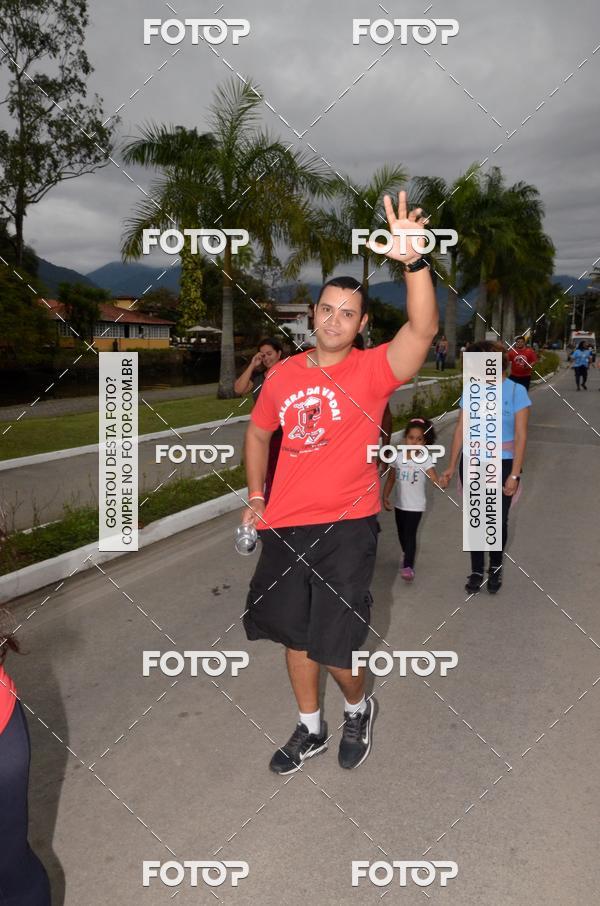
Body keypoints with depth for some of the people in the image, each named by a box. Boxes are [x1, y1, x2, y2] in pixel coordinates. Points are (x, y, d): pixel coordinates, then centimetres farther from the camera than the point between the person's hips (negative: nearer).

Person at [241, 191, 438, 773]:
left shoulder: (372, 370, -9)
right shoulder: (284, 375, 3)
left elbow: (423, 329, -28)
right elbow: (258, 432, 19)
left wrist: (414, 261, -41)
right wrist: (255, 496, 12)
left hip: (346, 527, -4)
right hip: (284, 527, 5)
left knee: (333, 646, 0)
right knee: (296, 635, 17)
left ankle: (358, 710, 35)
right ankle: (310, 730, 40)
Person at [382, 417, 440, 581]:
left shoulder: (425, 459, -15)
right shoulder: (398, 457, -2)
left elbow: (434, 478, -28)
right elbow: (391, 478, 8)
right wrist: (385, 496, 6)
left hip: (415, 505, -5)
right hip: (399, 503, 5)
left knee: (410, 534, -8)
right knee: (401, 533, 18)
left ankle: (408, 566, 0)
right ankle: (408, 557, 41)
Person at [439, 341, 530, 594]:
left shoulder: (516, 391, -9)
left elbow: (521, 436, -9)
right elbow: (460, 430, 4)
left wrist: (515, 474, -13)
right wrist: (451, 467, 5)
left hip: (503, 465, -2)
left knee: (498, 520, 9)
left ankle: (495, 569, 30)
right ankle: (476, 571, 22)